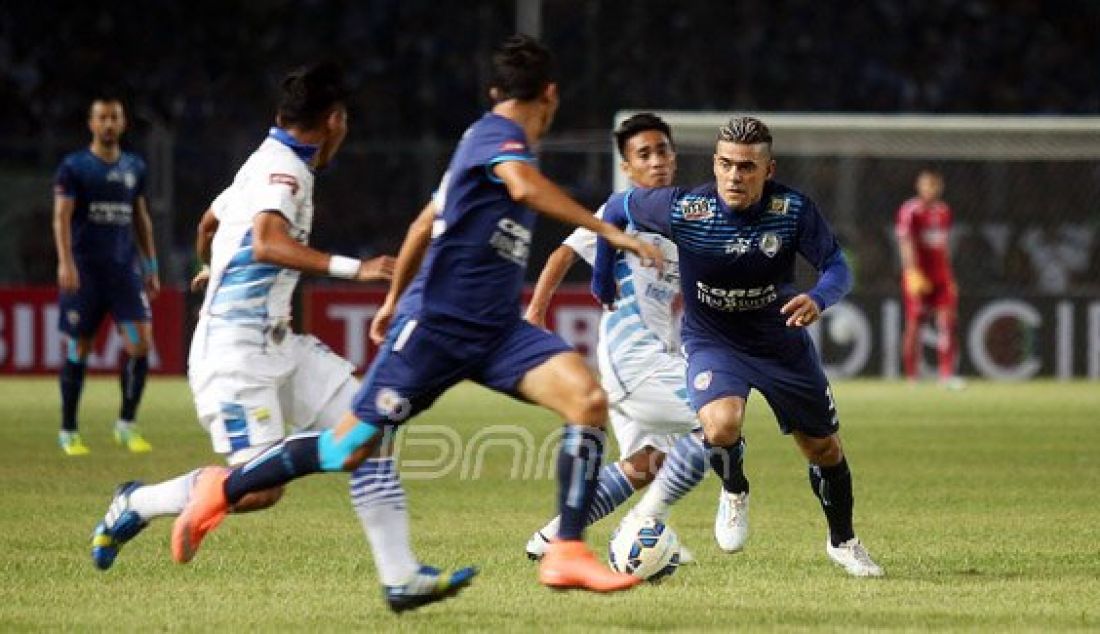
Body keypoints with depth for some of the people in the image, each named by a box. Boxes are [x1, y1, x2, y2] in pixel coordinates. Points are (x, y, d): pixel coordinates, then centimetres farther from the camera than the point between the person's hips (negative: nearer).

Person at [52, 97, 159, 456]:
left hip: (125, 267, 4)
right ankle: (68, 432, 11)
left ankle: (126, 426, 3)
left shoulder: (134, 167, 13)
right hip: (84, 270, -4)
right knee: (78, 350, 1)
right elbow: (61, 216, -9)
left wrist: (151, 267, 17)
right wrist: (66, 262, -22)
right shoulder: (74, 167, -1)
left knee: (141, 343, -9)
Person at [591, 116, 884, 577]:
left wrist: (817, 299, -40)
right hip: (713, 343, -2)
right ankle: (734, 493, 5)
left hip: (782, 341, 2)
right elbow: (617, 209, -7)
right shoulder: (684, 209, -24)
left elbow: (838, 268, -17)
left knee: (825, 449, 10)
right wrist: (603, 276, 5)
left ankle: (843, 541, 39)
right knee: (722, 424, -31)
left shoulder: (794, 209, -22)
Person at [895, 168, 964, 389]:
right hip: (918, 276, -6)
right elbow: (906, 244, -15)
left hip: (941, 277, 6)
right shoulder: (910, 211, -6)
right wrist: (913, 272, -26)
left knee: (947, 321, -5)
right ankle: (912, 377, 2)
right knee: (914, 324, -3)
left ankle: (947, 374, -6)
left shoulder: (944, 211, 15)